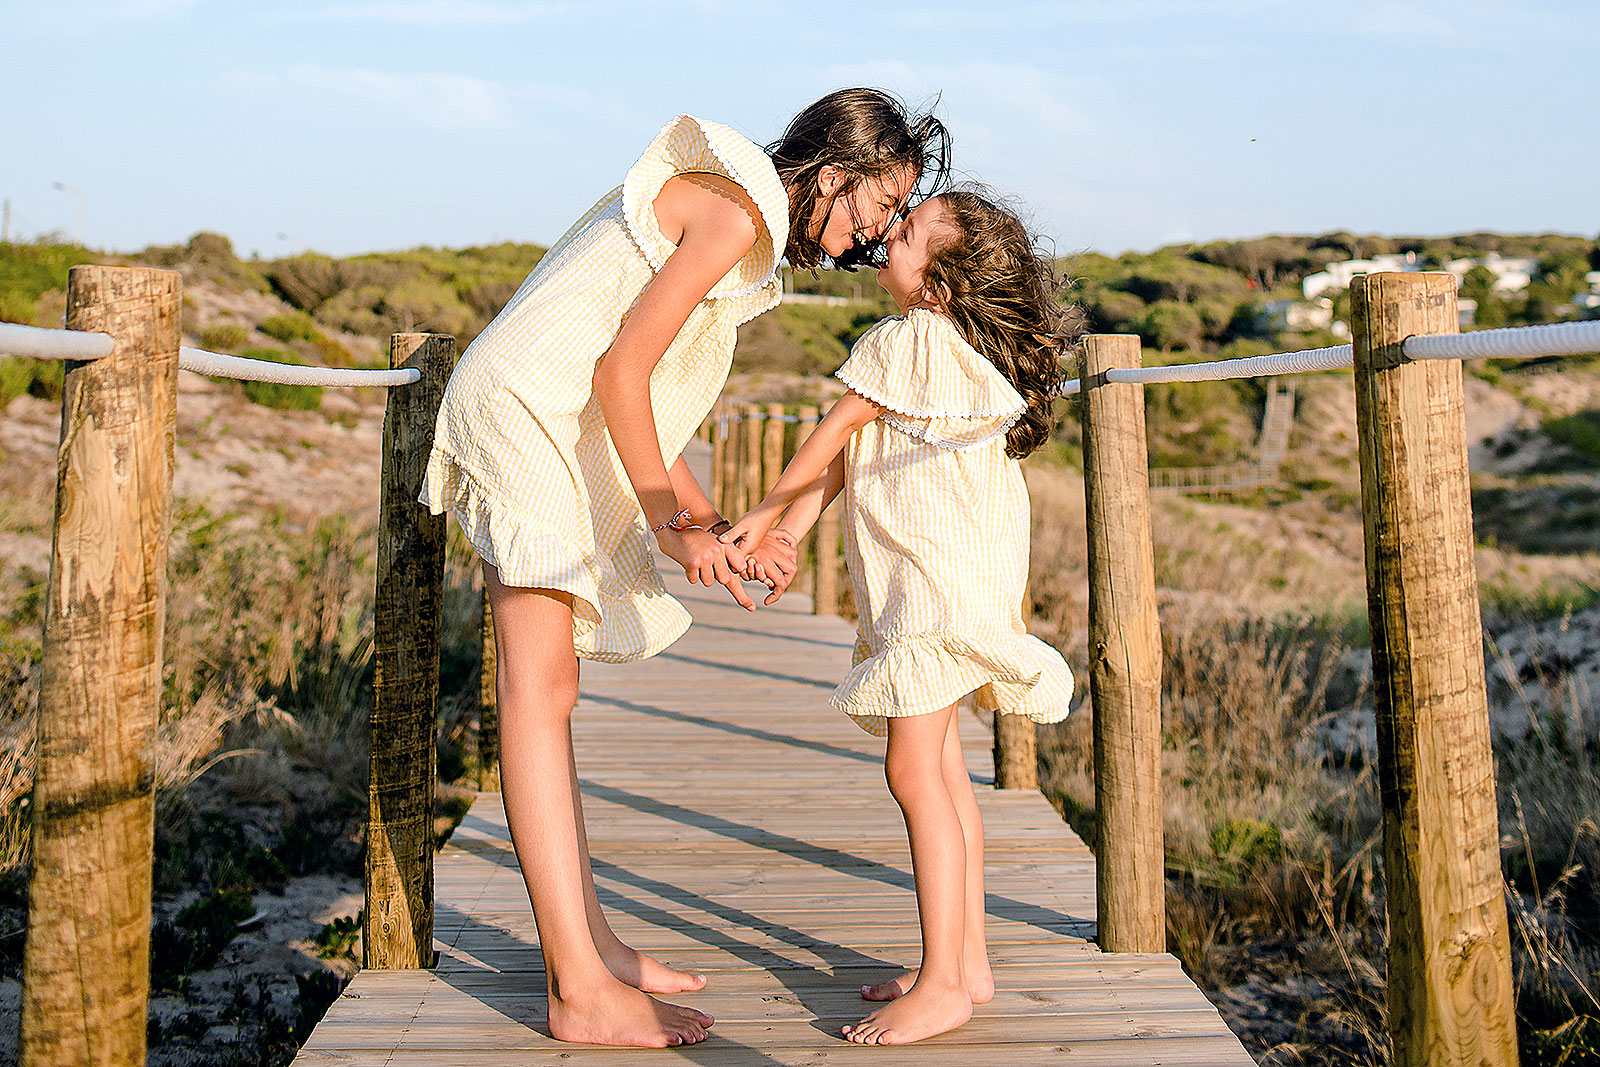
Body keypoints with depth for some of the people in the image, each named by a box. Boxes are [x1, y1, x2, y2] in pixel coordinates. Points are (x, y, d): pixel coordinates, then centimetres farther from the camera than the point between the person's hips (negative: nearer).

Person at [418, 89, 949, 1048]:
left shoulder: (744, 225, 20)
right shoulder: (737, 208, -10)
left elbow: (649, 417, 16)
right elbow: (621, 370, -17)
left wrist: (720, 530, 12)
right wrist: (670, 527, -16)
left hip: (562, 434, 11)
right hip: (527, 410, -11)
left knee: (544, 689, 8)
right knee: (541, 687, -14)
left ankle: (583, 941, 15)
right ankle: (584, 994, -14)